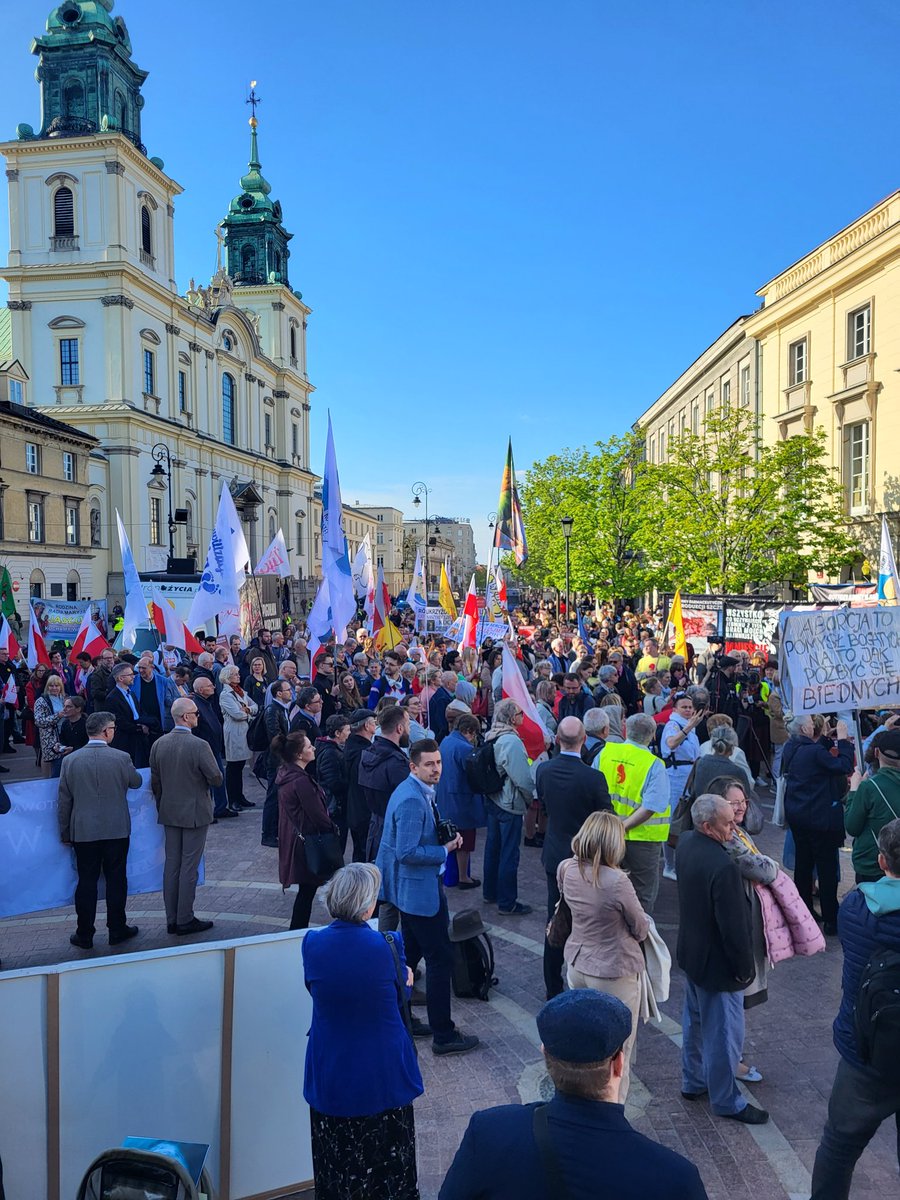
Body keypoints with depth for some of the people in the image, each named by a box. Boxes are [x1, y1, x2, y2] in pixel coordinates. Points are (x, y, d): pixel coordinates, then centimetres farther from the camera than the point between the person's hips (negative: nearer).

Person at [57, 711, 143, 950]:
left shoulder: (70, 760, -5)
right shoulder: (121, 758, -12)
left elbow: (64, 800, 2)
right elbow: (136, 782, 7)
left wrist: (65, 832, 12)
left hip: (83, 831, 2)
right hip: (116, 829, -2)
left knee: (86, 881, 9)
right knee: (116, 879, 9)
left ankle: (84, 935, 16)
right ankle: (117, 930, 19)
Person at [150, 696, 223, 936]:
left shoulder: (158, 744, -1)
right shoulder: (199, 745, -20)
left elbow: (155, 782, 6)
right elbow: (217, 780, -15)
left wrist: (161, 807, 18)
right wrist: (208, 772, 7)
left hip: (169, 813, 6)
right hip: (194, 813, -6)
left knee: (171, 864, 12)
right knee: (189, 867, 2)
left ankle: (172, 919, 19)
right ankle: (185, 920, 9)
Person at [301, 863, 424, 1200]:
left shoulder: (312, 944, -15)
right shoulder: (387, 945, -22)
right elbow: (402, 989, -4)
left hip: (331, 1078, 2)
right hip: (384, 1074, -2)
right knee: (390, 1160, 20)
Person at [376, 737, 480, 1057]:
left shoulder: (420, 792, 7)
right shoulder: (411, 800, -25)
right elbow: (407, 853, -28)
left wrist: (448, 835, 4)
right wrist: (445, 850, -17)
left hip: (410, 887, 11)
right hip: (420, 888, -11)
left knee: (411, 954, 22)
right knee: (441, 959, -2)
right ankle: (443, 1035, 8)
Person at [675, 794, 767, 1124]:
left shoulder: (685, 843, -7)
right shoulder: (723, 867, -34)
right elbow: (734, 927, -25)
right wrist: (745, 969, -12)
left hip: (691, 954, 9)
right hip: (718, 964, -9)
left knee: (695, 1021, 25)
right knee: (724, 1034, 11)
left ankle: (693, 1082, 43)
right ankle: (726, 1101, 29)